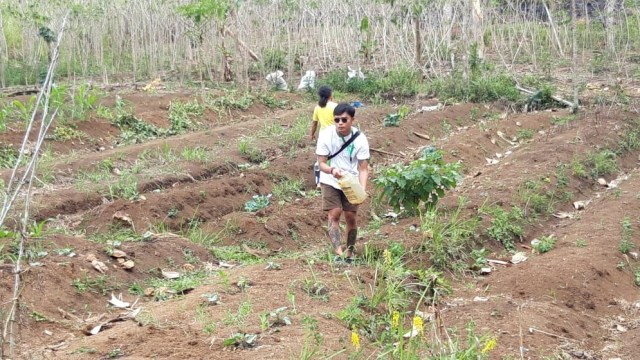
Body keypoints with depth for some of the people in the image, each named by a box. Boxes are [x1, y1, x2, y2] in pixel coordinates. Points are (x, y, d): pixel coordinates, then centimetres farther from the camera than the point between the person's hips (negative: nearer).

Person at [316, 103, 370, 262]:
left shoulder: (360, 139, -20)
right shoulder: (326, 135, -21)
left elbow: (363, 168, -16)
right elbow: (322, 163, -17)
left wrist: (362, 190, -32)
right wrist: (332, 170, -40)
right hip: (330, 181, -1)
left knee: (351, 217, 2)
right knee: (334, 214, -13)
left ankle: (350, 251, 20)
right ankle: (339, 251, -20)